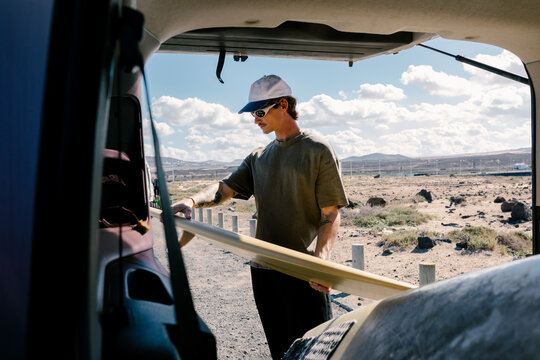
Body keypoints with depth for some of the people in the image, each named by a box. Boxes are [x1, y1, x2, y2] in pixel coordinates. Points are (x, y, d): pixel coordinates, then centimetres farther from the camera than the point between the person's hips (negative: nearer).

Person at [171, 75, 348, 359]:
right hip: (263, 270, 6)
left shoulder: (318, 151, -4)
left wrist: (321, 259, -24)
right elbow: (225, 188, 4)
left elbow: (330, 215, -9)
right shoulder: (258, 158, 14)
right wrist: (192, 201, -17)